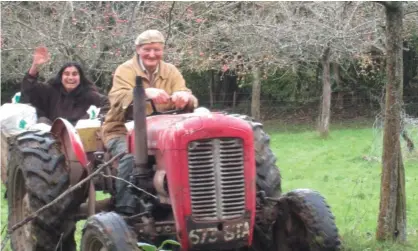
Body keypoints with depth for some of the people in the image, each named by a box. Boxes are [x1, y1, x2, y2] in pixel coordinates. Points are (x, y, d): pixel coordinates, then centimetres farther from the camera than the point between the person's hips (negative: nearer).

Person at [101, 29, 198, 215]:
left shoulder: (170, 72, 8)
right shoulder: (125, 70, -5)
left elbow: (189, 101, -5)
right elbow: (118, 99, -26)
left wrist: (184, 96, -32)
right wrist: (145, 93, -45)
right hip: (124, 131, -3)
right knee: (132, 157, -35)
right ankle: (125, 211, -27)